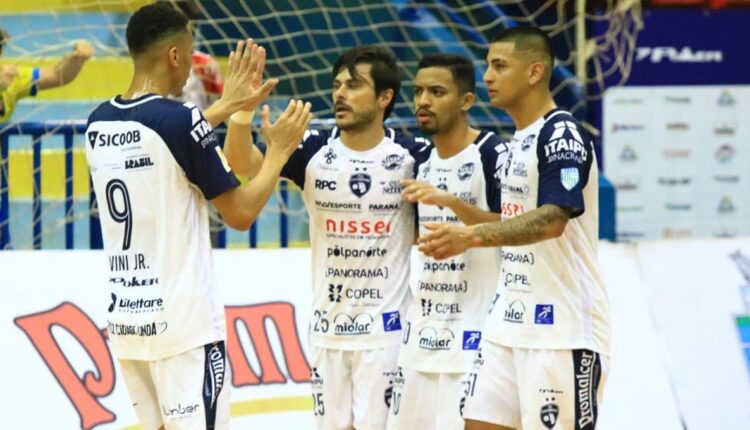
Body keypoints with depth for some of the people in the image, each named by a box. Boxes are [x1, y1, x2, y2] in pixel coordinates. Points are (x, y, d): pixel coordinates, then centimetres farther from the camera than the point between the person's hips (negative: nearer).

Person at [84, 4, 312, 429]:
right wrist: (279, 151, 4)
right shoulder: (180, 120, -15)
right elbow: (241, 214, -9)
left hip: (127, 317, 7)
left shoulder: (100, 123, 6)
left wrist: (227, 106, 30)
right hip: (183, 320, -7)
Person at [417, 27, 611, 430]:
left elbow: (552, 220, -27)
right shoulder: (519, 140, 16)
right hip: (509, 322, 9)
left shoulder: (562, 135, -14)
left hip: (562, 328, -9)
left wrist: (472, 236, -36)